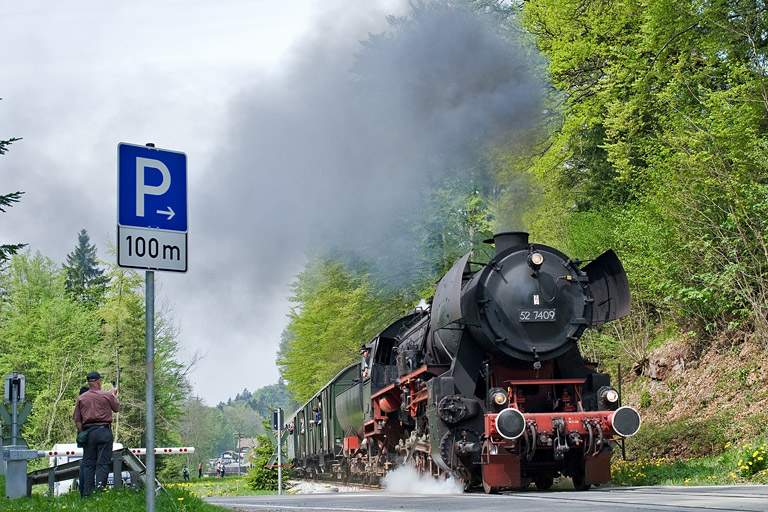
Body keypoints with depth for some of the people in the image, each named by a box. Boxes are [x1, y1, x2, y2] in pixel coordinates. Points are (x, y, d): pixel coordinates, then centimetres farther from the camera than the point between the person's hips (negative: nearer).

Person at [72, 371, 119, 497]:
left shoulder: (81, 398, 7)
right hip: (104, 430, -3)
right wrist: (114, 395, 32)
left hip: (88, 431, 3)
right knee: (103, 463, -3)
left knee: (88, 464, 7)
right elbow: (116, 408, 16)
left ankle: (86, 494, 6)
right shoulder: (107, 395, 0)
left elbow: (77, 419, 6)